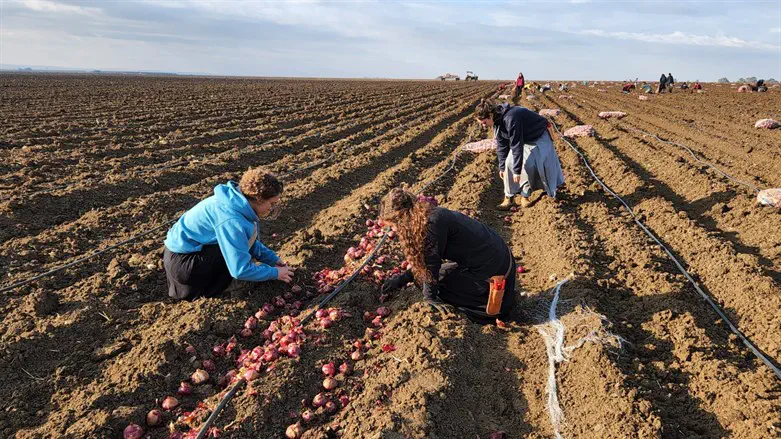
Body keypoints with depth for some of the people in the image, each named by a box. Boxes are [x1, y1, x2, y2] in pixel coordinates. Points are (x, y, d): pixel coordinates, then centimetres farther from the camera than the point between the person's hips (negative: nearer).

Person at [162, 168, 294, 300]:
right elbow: (240, 270, -27)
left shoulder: (237, 201, -1)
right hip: (182, 263, -9)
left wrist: (273, 259, 6)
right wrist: (275, 273, -15)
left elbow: (251, 242, 13)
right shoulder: (231, 219, -28)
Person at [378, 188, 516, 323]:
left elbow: (432, 262, -15)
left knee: (437, 282, 0)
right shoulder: (428, 216, 4)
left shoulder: (433, 223, -25)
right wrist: (401, 279, 14)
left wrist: (429, 296, -3)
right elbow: (424, 261, 14)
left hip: (492, 270, -9)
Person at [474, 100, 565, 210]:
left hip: (538, 138, -7)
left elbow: (516, 146, -36)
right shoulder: (497, 121, -10)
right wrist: (502, 167, 7)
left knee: (527, 165, -20)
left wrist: (517, 170, -31)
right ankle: (509, 197, -1)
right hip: (522, 139, 7)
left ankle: (525, 196, -2)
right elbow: (501, 145, 1)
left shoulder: (510, 119, -39)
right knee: (509, 163, -8)